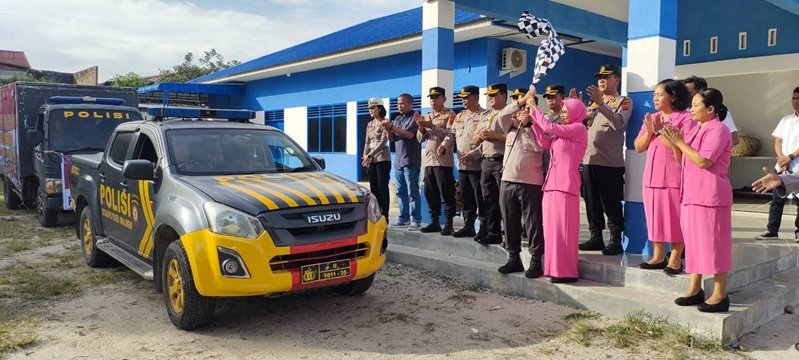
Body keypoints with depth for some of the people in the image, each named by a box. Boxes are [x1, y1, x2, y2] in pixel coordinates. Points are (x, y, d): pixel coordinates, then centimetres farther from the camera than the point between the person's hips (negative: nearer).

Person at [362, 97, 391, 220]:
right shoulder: (369, 124, 16)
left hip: (382, 158, -6)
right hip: (371, 159, 6)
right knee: (373, 187, 5)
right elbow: (367, 142, 14)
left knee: (382, 187, -7)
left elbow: (383, 141, -13)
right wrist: (365, 156, -3)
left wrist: (370, 155, -17)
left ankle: (384, 215, -4)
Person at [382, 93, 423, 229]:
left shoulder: (415, 117, -3)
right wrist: (388, 130, -2)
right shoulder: (397, 119, 18)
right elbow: (392, 138, 17)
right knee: (401, 192, 8)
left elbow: (409, 134, -15)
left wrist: (392, 127, -14)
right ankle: (404, 218, 14)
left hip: (411, 161, -7)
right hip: (398, 160, 7)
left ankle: (415, 220, -3)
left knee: (412, 192, -6)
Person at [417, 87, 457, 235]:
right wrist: (421, 128, -5)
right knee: (430, 193, 9)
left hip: (443, 160, -7)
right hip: (428, 160, 7)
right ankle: (434, 221, 17)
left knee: (446, 193, -5)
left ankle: (448, 223, -2)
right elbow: (420, 138, 15)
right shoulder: (427, 117, 18)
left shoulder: (449, 115, 0)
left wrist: (432, 126, -20)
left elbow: (450, 134, -15)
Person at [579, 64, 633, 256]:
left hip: (610, 162, -6)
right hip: (589, 160, 6)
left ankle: (616, 241, 5)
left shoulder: (624, 102, 1)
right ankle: (596, 238, 18)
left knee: (611, 204, -3)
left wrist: (601, 103, -24)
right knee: (592, 202, 10)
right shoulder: (595, 102, 19)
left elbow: (619, 123, -18)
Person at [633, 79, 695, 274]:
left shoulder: (685, 118, -6)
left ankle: (675, 259, 8)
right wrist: (649, 131, -7)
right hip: (652, 176, 7)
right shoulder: (651, 118, 15)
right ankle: (658, 256, 19)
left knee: (675, 219, -1)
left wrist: (661, 131, -15)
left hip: (674, 177, -6)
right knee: (655, 217, 10)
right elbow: (638, 147, 10)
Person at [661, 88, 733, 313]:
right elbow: (681, 162, 17)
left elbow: (703, 161, -21)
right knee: (693, 241, 11)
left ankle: (720, 295, 4)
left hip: (710, 195, -9)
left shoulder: (718, 130, -11)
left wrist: (680, 142, -15)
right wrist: (675, 144, 2)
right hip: (691, 194, 9)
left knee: (713, 243, -4)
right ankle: (695, 289, 19)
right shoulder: (696, 130, 17)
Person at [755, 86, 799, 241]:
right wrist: (782, 159, -5)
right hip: (782, 168, 4)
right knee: (777, 200, 3)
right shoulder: (785, 119, 13)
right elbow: (778, 142, 10)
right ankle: (772, 231, 7)